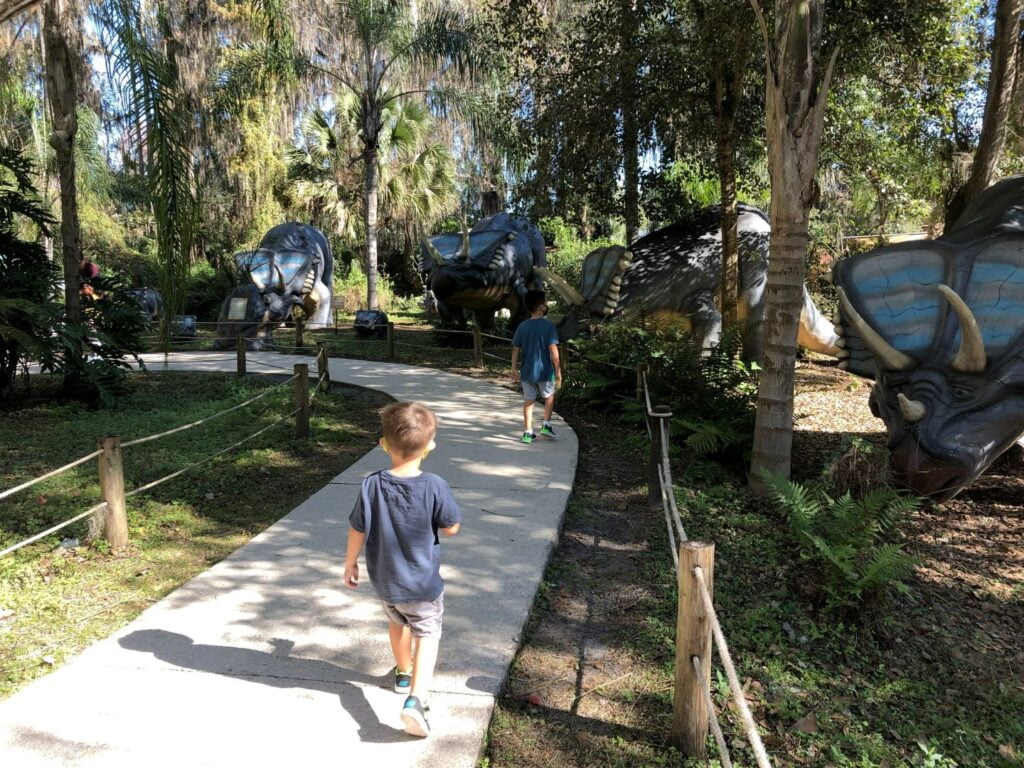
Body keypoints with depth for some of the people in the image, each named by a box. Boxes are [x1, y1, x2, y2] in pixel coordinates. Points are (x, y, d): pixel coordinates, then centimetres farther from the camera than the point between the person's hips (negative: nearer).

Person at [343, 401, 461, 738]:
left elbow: (357, 531, -7)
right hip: (423, 583, -3)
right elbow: (451, 528, -11)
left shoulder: (372, 486, -18)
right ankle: (416, 697, -6)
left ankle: (403, 674, 51)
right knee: (427, 634, 13)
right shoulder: (434, 487, -24)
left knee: (398, 623, 29)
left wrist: (350, 564, 10)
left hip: (384, 581, 3)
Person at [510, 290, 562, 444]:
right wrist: (558, 370, -9)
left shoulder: (522, 326, 2)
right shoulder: (548, 325, -11)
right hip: (544, 371, -3)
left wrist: (514, 369, 10)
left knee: (528, 401, 10)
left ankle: (528, 433, 10)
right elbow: (553, 349, -14)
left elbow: (515, 349, 2)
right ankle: (546, 425, 11)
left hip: (527, 371, 3)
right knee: (549, 397, 19)